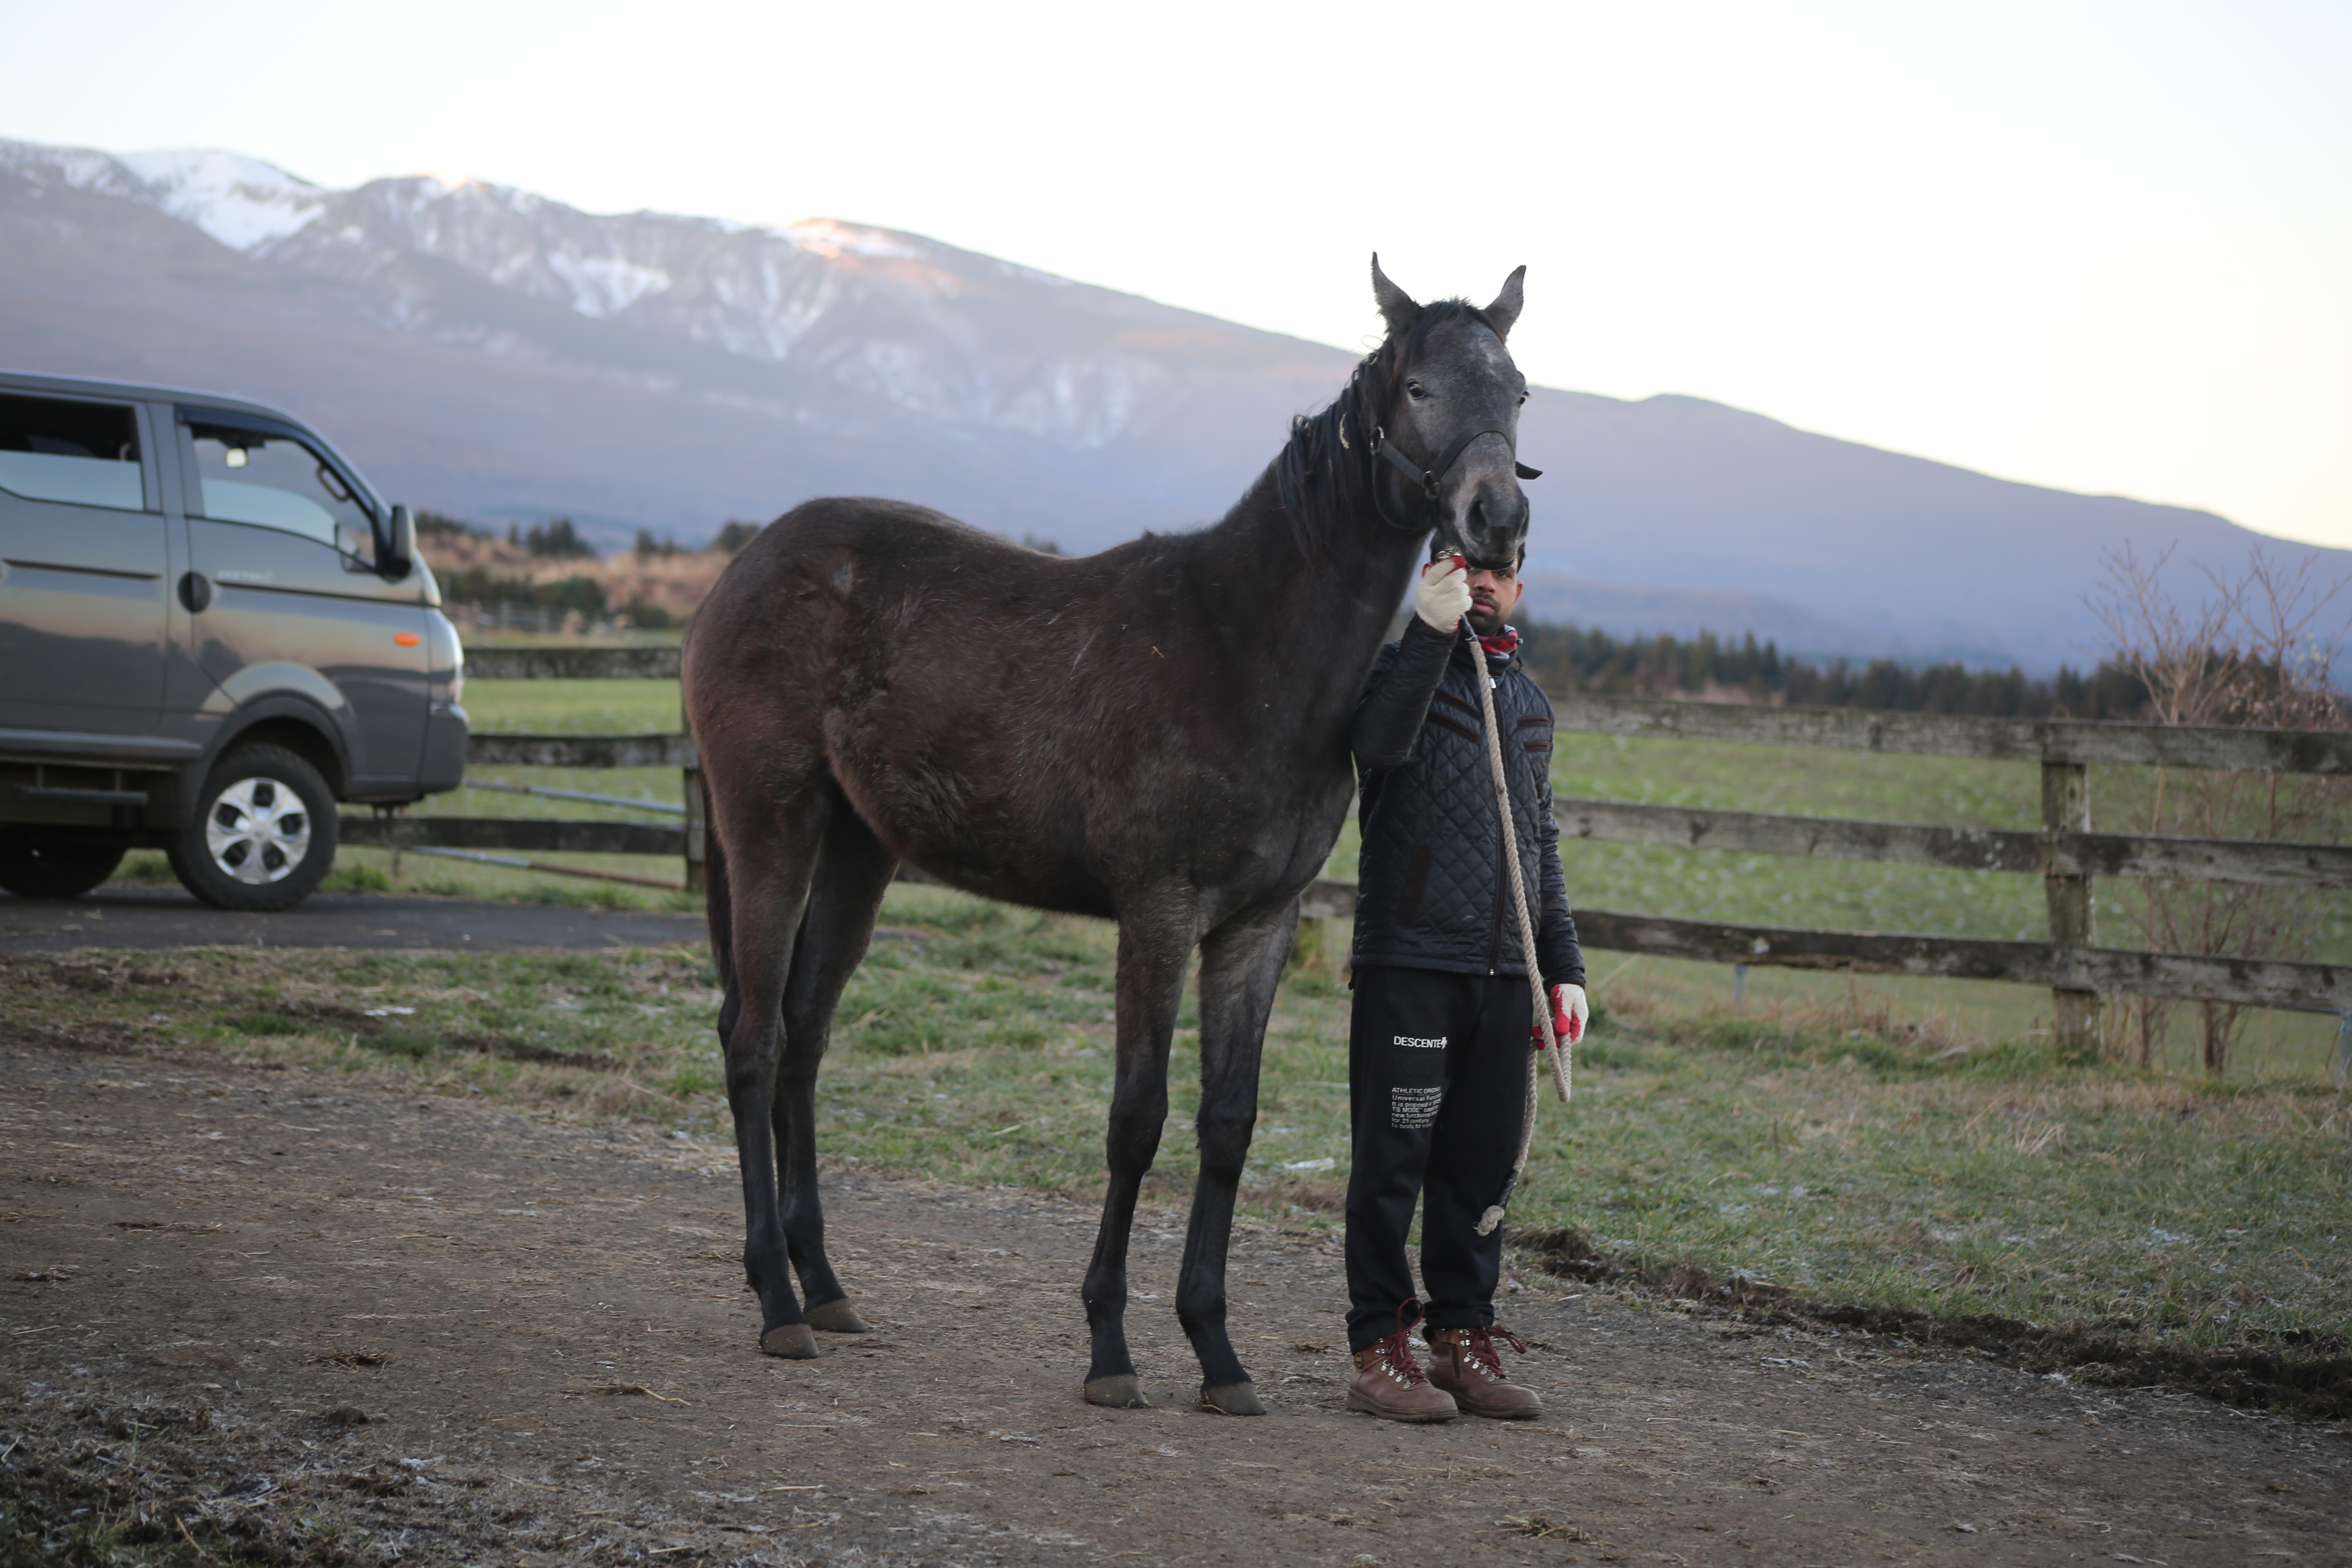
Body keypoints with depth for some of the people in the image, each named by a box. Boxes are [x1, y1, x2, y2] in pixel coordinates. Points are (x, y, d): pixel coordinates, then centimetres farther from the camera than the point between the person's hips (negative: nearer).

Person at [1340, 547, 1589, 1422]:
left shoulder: (1530, 701, 19)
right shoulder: (1401, 666, 0)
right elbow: (1380, 741, -25)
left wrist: (1564, 965, 18)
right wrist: (1430, 632, -32)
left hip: (1504, 971, 6)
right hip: (1409, 957, -6)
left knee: (1484, 1159, 7)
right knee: (1395, 1158, -4)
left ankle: (1463, 1338, 15)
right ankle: (1379, 1349, 1)